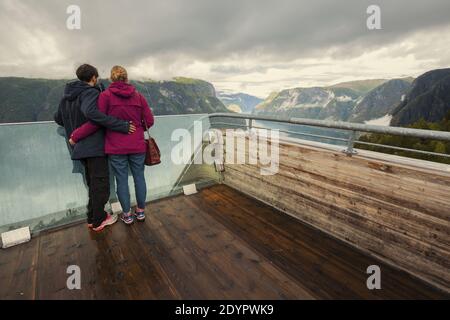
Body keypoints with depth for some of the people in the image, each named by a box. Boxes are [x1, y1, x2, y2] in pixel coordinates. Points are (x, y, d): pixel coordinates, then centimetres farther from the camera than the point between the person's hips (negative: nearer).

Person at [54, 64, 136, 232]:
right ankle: (98, 221, 15)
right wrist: (121, 125, -34)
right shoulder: (91, 92, -13)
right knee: (101, 185, 4)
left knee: (93, 185, 20)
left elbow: (58, 118, 20)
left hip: (80, 149, 9)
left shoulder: (67, 96, 13)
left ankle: (93, 217, 29)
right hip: (95, 147, -8)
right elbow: (91, 112, -34)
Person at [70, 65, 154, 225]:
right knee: (139, 177, 13)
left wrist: (75, 136, 0)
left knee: (122, 180, 9)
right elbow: (149, 121, 3)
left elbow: (95, 122, -11)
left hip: (116, 148, -2)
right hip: (137, 146, 2)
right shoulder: (138, 96, 3)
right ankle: (141, 211, 26)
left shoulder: (105, 95, -5)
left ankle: (127, 215, 22)